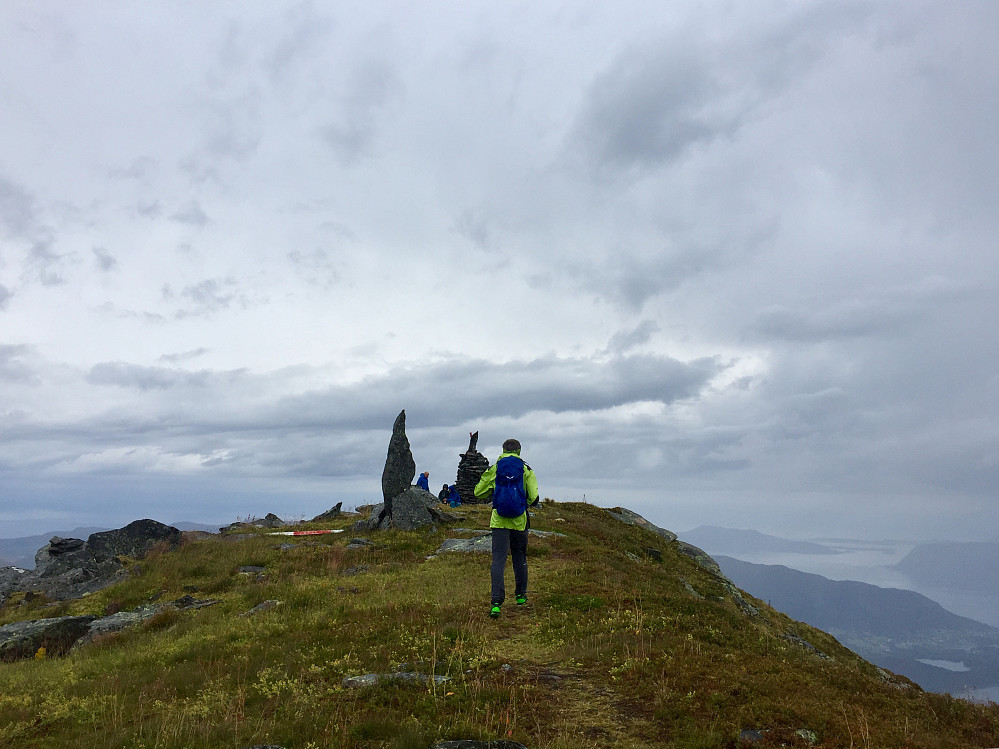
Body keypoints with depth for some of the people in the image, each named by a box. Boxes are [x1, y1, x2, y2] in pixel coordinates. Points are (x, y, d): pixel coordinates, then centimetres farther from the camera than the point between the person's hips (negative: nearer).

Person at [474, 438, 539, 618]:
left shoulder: (493, 469, 2)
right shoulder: (526, 470, 1)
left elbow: (478, 492, 6)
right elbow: (534, 498, -6)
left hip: (499, 520, -1)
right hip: (520, 520, 1)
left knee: (498, 560, -4)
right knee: (520, 558, 18)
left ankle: (496, 602, -16)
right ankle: (521, 595, 31)